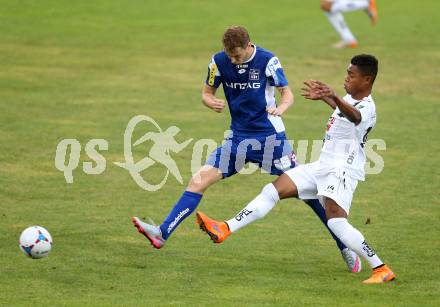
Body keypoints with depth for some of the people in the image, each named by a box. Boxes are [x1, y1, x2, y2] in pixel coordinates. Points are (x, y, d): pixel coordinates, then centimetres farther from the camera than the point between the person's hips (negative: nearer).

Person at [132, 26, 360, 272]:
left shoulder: (267, 60, -12)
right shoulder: (219, 62, -3)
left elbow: (288, 94, -8)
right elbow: (207, 93, 7)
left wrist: (279, 109, -32)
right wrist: (212, 102, -18)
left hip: (270, 136, -4)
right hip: (238, 137, 4)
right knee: (199, 180, -8)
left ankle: (344, 246, 4)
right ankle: (162, 234, -9)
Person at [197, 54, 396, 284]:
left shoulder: (366, 109, -17)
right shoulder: (349, 99, 11)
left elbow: (353, 115, -45)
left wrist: (334, 97, -63)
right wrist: (323, 96, 54)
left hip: (341, 170, -10)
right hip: (323, 166, 10)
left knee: (336, 221, -27)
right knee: (273, 190, 4)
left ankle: (381, 269, -23)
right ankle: (225, 229, 4)